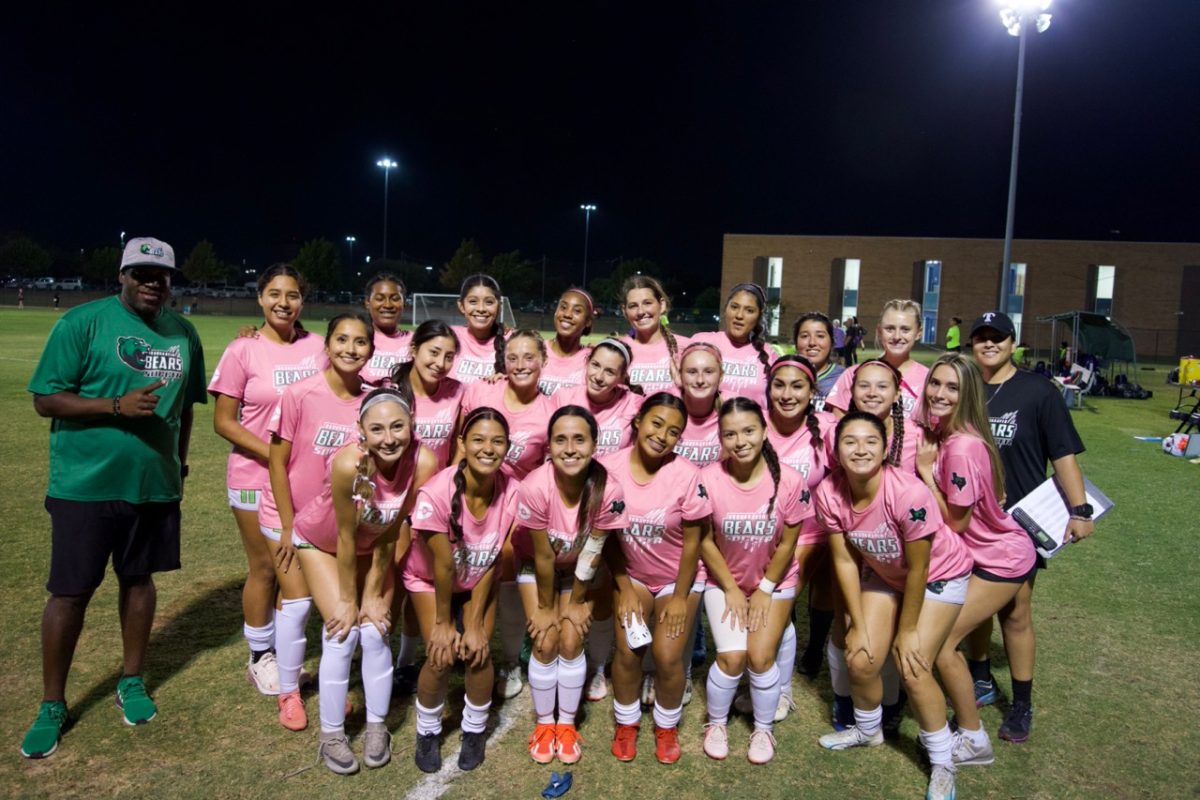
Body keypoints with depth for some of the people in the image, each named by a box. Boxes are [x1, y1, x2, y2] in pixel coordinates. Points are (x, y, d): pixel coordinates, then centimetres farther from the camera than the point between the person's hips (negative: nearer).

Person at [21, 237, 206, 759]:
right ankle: (52, 706, 22)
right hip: (86, 482, -4)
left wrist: (180, 461, 15)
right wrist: (118, 406, -23)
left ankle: (132, 682, 34)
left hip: (155, 483, 4)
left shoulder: (183, 333, 5)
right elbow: (45, 401, -11)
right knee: (71, 592, 4)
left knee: (139, 579, 15)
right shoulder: (82, 322, -9)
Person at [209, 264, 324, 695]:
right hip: (256, 478, -3)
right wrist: (272, 454, -19)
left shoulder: (316, 346, 0)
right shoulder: (242, 351, -10)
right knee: (264, 568, 8)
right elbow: (223, 421, -9)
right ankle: (260, 657, 27)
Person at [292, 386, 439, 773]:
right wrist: (348, 600, -15)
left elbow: (392, 534, -19)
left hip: (375, 544, 2)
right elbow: (346, 538, -26)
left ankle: (377, 728, 17)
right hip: (320, 542, -2)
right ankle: (331, 734, 10)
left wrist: (374, 595, -12)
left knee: (375, 631, -4)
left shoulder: (423, 462, -32)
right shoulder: (348, 463, -39)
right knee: (342, 631, -9)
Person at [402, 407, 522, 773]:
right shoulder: (436, 493, -36)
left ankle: (475, 729, 20)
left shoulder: (510, 492, -27)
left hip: (478, 579, 2)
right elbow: (442, 567, -24)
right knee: (441, 656, -11)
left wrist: (475, 623, -13)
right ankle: (427, 731, 18)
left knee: (478, 651, -8)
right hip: (430, 579, -2)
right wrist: (443, 622, -12)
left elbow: (490, 564, -18)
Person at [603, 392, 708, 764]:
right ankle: (626, 722, 24)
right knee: (628, 651, -5)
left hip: (679, 578, -1)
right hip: (631, 575, 2)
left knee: (667, 656, -6)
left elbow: (692, 542, -13)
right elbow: (608, 535, -7)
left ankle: (667, 726, 23)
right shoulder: (610, 467, -19)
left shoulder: (686, 474, -24)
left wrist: (680, 597, -7)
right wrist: (625, 589, -5)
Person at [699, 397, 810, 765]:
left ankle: (764, 728, 17)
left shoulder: (789, 481, -22)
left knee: (761, 655, -11)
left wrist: (765, 590, -5)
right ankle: (716, 723, 17)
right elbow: (705, 541, -11)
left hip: (774, 582, 0)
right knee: (731, 656, -12)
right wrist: (731, 589, -7)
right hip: (724, 580, 0)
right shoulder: (708, 479, -22)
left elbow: (787, 544, -10)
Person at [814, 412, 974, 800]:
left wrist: (907, 630, -13)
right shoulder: (829, 494, -23)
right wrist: (859, 625, -9)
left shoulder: (909, 494, -36)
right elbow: (845, 560, -12)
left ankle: (943, 763, 13)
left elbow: (917, 569, -24)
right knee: (861, 660, -1)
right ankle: (868, 730, 31)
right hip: (884, 573, 4)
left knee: (913, 667, -12)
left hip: (939, 575, -4)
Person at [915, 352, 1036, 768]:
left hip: (1001, 560, -8)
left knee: (938, 641, -8)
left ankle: (973, 740, 10)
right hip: (978, 551, 8)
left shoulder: (964, 446, -29)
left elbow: (956, 522, -22)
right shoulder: (939, 432, -4)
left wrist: (924, 470, -21)